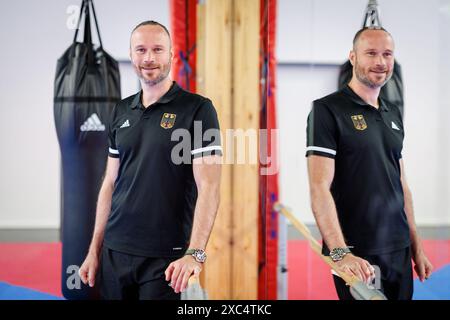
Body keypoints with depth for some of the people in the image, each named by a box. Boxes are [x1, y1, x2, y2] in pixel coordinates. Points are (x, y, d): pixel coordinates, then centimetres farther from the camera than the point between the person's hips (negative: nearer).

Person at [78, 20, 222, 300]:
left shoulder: (197, 108, -7)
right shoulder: (121, 112, 10)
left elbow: (208, 187, -13)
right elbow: (110, 183, 13)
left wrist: (195, 253, -23)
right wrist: (95, 250, 11)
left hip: (166, 257, -5)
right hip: (114, 252, 5)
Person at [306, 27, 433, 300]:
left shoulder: (394, 114, 13)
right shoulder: (327, 110, -9)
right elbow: (319, 188, -17)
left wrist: (416, 248, 15)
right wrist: (340, 252, -25)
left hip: (399, 251, 7)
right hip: (357, 257, -6)